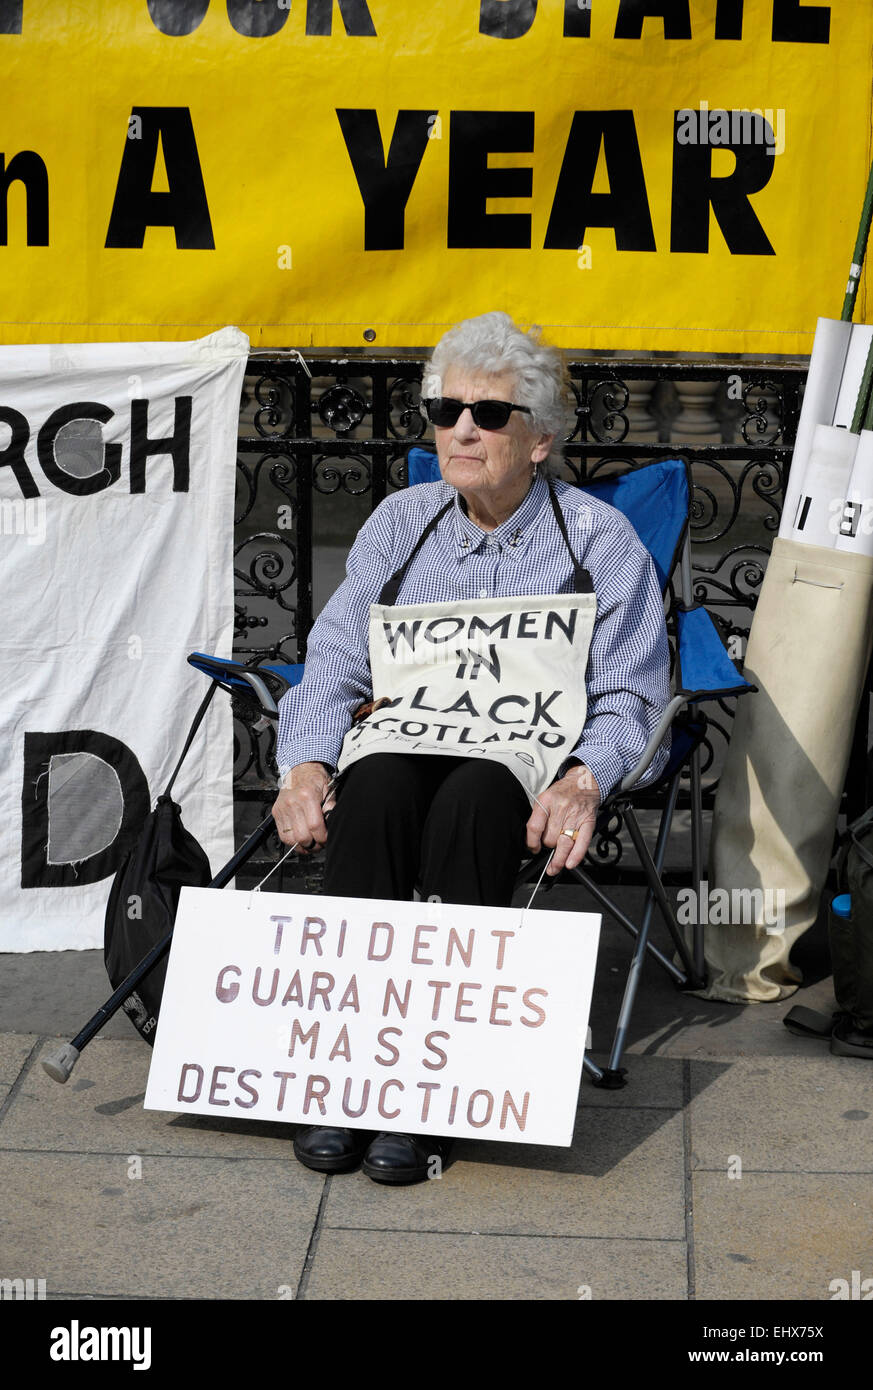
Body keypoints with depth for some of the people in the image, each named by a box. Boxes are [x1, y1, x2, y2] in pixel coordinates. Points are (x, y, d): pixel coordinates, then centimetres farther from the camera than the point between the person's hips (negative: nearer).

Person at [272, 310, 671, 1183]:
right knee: (372, 796, -35)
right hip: (400, 733, 2)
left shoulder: (599, 540, 8)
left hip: (529, 749, -2)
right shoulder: (398, 523, 18)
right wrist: (304, 765, -7)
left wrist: (583, 780, -17)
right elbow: (333, 662, 13)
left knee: (470, 803, -38)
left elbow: (629, 694, 4)